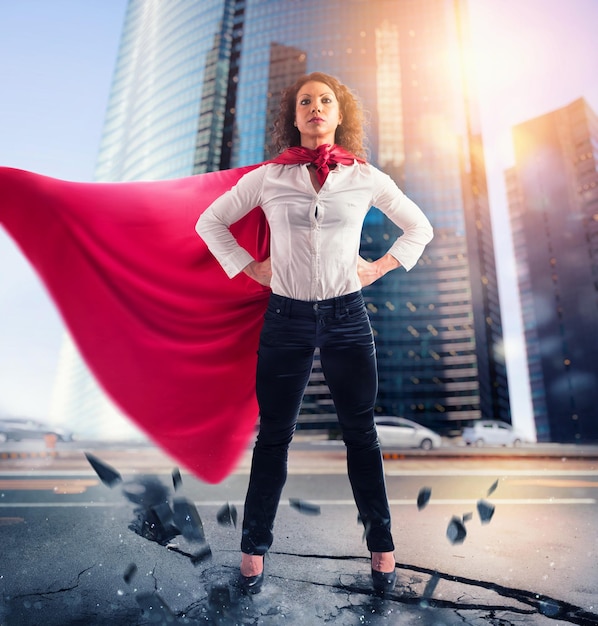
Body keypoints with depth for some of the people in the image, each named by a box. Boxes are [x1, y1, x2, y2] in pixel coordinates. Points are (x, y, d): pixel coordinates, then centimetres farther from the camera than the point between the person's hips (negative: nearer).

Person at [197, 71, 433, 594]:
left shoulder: (365, 178, 4)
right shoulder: (268, 177, 2)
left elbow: (419, 227, 16)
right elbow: (210, 222, 12)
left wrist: (379, 269, 4)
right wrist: (250, 268, 3)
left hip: (347, 317, 1)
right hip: (286, 319, 0)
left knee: (361, 434, 11)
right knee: (274, 436, 9)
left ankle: (382, 544, 30)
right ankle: (255, 546, 28)